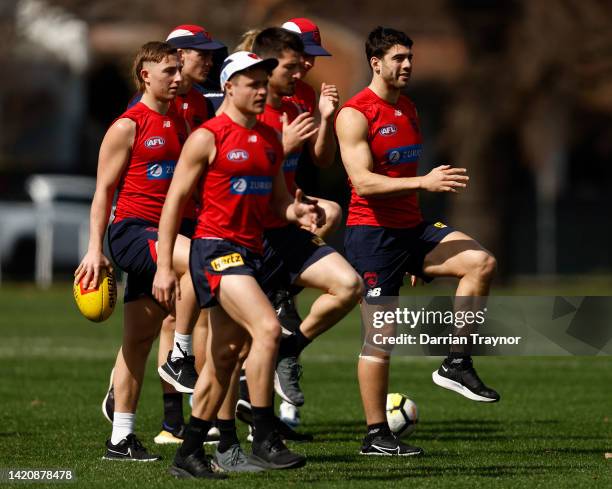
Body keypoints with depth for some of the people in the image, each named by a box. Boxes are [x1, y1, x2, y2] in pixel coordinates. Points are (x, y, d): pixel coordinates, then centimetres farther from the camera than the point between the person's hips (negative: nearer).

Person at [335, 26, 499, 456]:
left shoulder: (408, 109, 15)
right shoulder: (355, 114, -11)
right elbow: (363, 181, -21)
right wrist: (423, 183, -31)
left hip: (411, 227, 7)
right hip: (371, 232, -7)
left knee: (481, 262, -15)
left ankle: (457, 366, -7)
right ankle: (376, 435, 5)